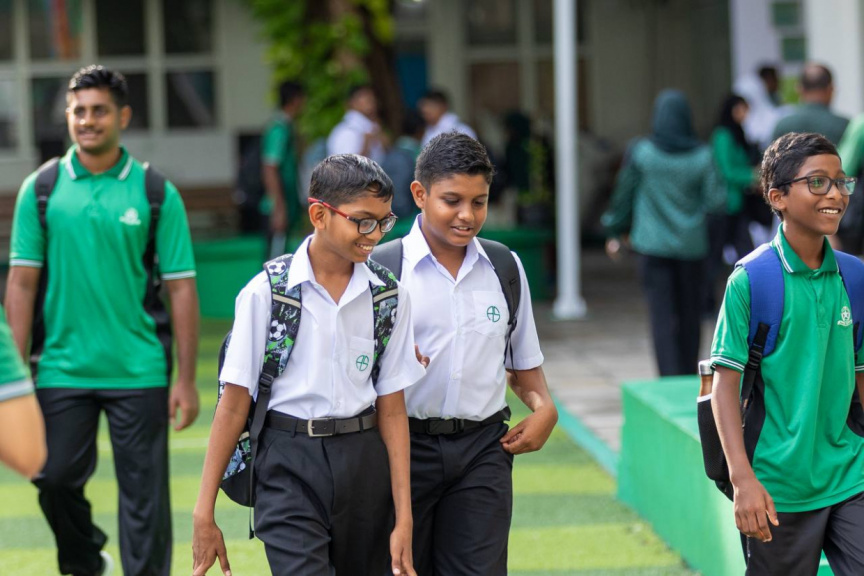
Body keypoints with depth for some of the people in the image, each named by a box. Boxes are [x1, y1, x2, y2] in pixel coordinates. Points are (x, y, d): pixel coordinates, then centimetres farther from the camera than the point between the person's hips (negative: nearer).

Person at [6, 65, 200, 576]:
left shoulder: (155, 192, -1)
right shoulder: (42, 189, 3)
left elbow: (182, 288, -1)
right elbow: (22, 282, 4)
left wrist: (186, 380, -5)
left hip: (139, 373, -1)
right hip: (61, 370, 2)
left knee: (144, 495, 1)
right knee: (56, 479, 6)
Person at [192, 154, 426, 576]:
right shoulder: (266, 293, -7)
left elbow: (392, 410, 4)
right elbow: (234, 403, -4)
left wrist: (404, 518, 1)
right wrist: (204, 513, -4)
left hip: (364, 463, 4)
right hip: (290, 466, -4)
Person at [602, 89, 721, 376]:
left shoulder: (639, 152, -6)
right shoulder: (702, 156, -5)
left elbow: (623, 195, 2)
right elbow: (713, 201, -6)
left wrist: (614, 232, 14)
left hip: (654, 244, -2)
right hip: (691, 245, 2)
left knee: (663, 317, -2)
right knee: (689, 314, 14)